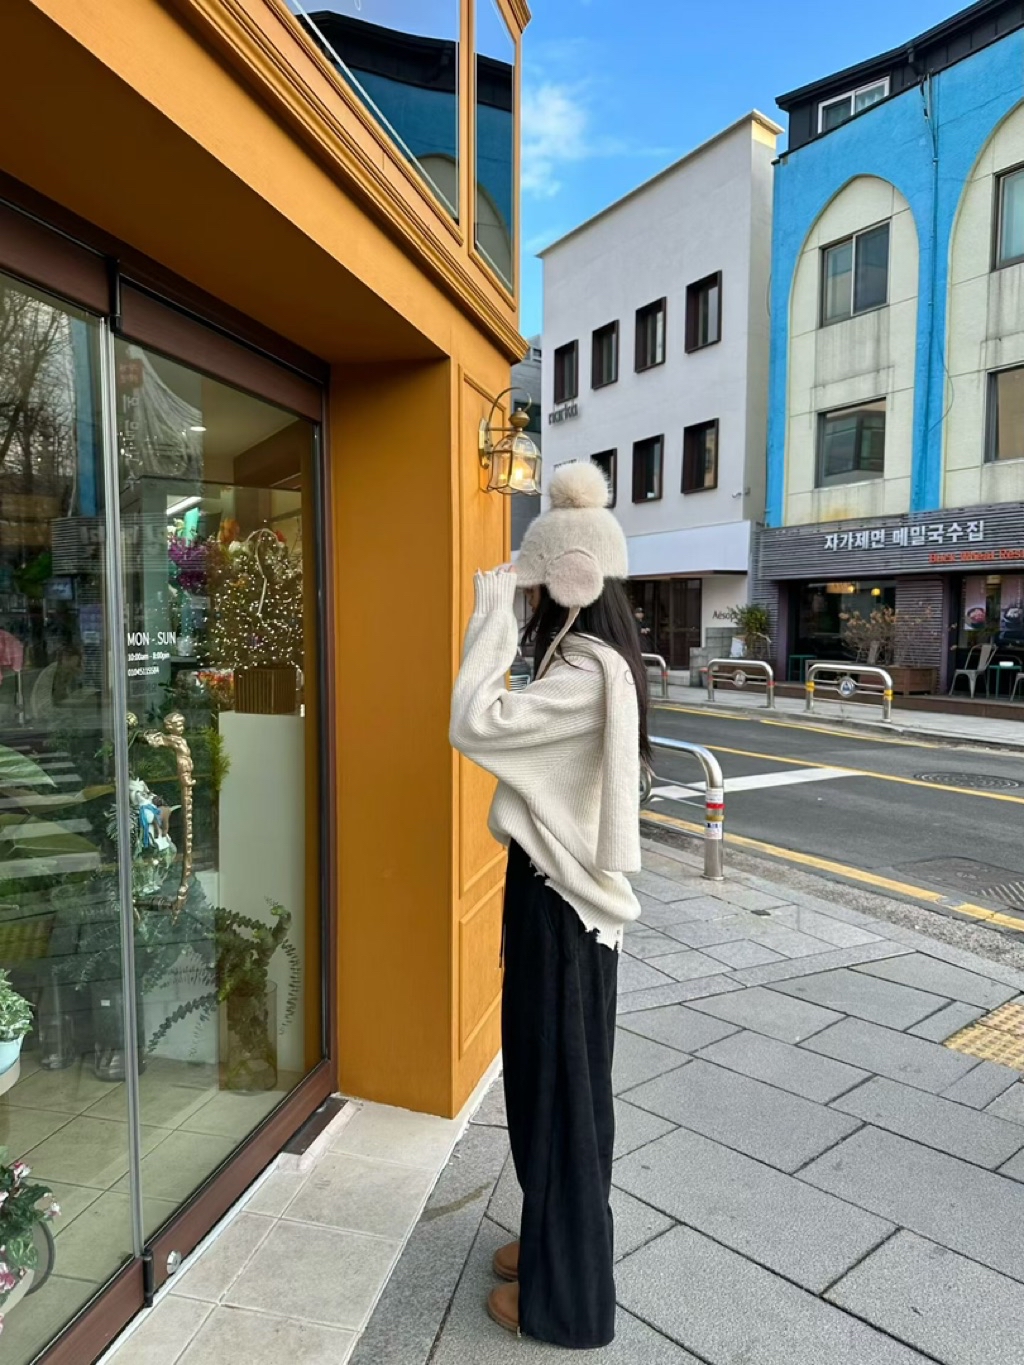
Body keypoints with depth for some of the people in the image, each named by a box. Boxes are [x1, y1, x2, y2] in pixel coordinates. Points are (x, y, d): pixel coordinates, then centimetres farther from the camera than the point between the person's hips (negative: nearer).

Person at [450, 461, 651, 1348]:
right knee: (547, 1081, 22)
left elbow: (473, 725, -29)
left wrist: (494, 615, -22)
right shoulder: (591, 668, 8)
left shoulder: (588, 675, -23)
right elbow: (515, 735, 12)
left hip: (562, 904, -10)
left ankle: (566, 1296, 29)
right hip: (555, 891, 10)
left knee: (562, 1088, 7)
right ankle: (553, 1247, 43)